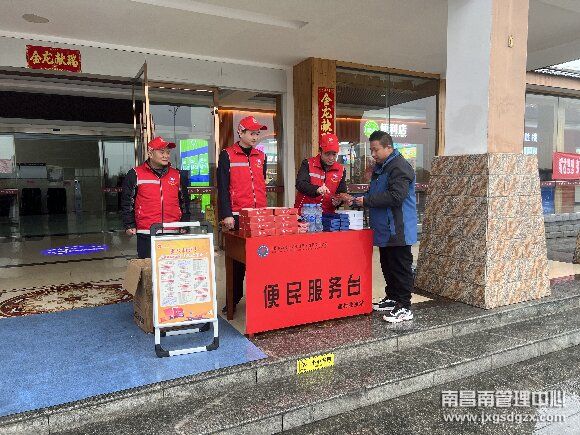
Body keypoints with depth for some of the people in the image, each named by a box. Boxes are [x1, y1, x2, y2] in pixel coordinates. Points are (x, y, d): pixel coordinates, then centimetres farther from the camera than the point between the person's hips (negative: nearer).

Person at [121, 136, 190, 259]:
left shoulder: (177, 175, 13)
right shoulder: (135, 175, 3)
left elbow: (184, 203, 18)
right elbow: (127, 202, 5)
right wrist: (130, 225, -1)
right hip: (146, 236, -2)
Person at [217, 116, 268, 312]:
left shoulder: (261, 156, 15)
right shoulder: (227, 155, 0)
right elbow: (223, 187, -6)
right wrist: (226, 215, -12)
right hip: (237, 216, -4)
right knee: (237, 258, 4)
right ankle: (234, 299, 17)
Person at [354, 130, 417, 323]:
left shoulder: (399, 167, -16)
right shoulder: (380, 167, 16)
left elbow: (395, 197, -26)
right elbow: (376, 194, 25)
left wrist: (367, 200, -21)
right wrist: (358, 199, 8)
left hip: (398, 231, -10)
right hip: (385, 229, 10)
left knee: (401, 267, -3)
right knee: (387, 266, 17)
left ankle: (404, 307, 5)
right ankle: (392, 298, 30)